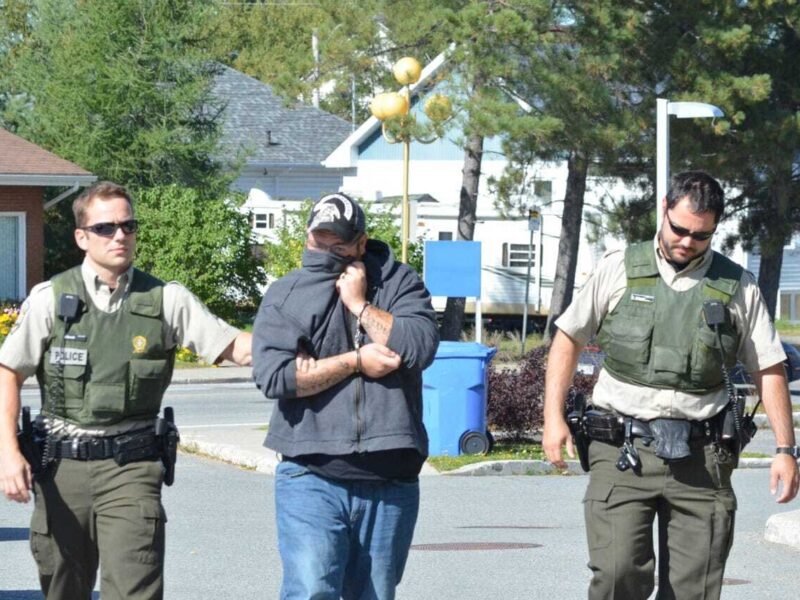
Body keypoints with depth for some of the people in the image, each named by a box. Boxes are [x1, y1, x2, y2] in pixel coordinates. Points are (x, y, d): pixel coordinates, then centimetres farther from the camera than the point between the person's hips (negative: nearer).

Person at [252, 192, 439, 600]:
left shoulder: (399, 283, 8)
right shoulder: (285, 295, 5)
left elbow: (420, 347, -11)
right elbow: (273, 375, -10)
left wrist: (360, 305, -7)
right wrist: (355, 361, -9)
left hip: (389, 479, 2)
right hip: (312, 478, -2)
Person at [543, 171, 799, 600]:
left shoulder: (737, 287, 8)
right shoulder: (620, 270, 6)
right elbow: (568, 338, 14)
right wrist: (553, 417, 5)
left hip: (700, 457, 1)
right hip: (622, 451, -1)